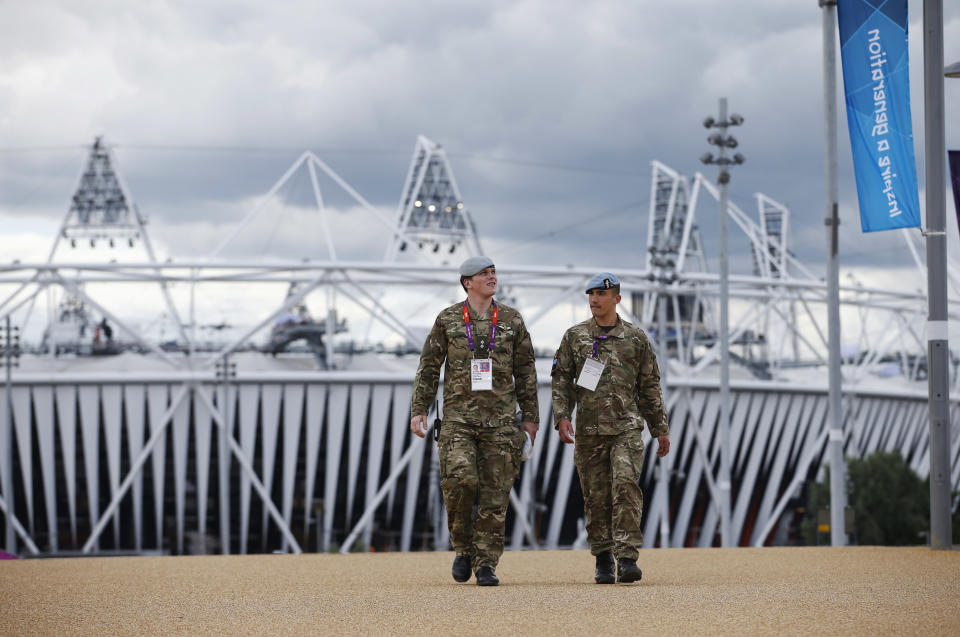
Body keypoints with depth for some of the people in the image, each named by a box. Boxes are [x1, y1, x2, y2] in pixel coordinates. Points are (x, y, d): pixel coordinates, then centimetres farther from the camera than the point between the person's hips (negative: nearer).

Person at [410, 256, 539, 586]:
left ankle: (486, 564, 4)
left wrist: (531, 417, 7)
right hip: (458, 416, -1)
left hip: (500, 418, 1)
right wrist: (418, 410, -2)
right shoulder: (448, 320, 4)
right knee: (459, 479, -18)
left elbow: (525, 372, 11)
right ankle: (464, 549, 4)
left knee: (495, 491, -2)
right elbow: (428, 368, 6)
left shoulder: (511, 319, 7)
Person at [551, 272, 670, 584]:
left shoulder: (636, 338, 7)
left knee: (626, 486, -17)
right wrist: (562, 416, -8)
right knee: (596, 495, 4)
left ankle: (627, 559, -19)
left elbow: (650, 387, 11)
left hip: (627, 427, -1)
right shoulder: (574, 336, 8)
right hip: (589, 429, 1)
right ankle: (603, 561, 16)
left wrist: (661, 429, 10)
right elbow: (561, 380, 6)